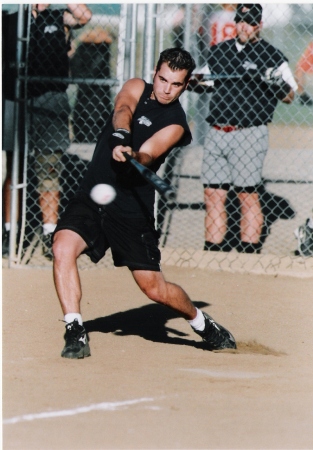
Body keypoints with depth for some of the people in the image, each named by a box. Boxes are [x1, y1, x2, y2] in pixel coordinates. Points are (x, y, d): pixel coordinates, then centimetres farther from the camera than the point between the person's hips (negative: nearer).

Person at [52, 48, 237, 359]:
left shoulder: (175, 125, -5)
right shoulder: (137, 88, 5)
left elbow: (146, 155, -22)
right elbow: (123, 109, -18)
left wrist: (132, 156, -46)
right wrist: (120, 137, -40)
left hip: (132, 208, -3)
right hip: (91, 196, 3)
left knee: (154, 288, -2)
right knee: (63, 246, -24)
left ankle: (203, 324, 27)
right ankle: (75, 333, -19)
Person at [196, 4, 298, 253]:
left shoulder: (272, 56, -2)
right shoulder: (219, 51, 14)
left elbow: (289, 97, -3)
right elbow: (206, 84, 26)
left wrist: (276, 83, -23)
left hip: (249, 134, -5)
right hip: (217, 134, 5)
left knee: (247, 193, -5)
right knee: (213, 194, 4)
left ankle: (250, 253, -1)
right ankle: (214, 252, 10)